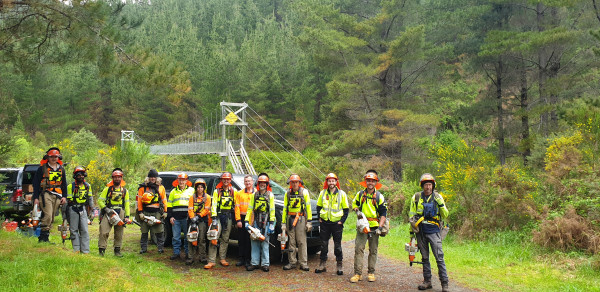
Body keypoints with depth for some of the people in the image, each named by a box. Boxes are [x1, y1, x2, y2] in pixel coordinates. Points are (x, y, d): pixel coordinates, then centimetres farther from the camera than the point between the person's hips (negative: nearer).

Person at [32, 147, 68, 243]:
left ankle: (45, 238, 14)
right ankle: (43, 237, -12)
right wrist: (36, 197, -5)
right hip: (46, 195, -5)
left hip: (57, 197, 5)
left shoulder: (61, 169, 17)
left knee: (51, 218, 7)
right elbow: (36, 183, 1)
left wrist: (64, 196, 12)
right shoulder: (42, 168, 3)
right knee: (48, 216, -19)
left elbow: (64, 184, 23)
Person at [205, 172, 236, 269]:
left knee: (225, 239, 7)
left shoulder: (233, 191, 11)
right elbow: (214, 204, -1)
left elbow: (236, 205, 13)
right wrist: (214, 217, -11)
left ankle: (222, 259, 17)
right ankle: (211, 261, -10)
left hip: (228, 216, 2)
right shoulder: (217, 191, 5)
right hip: (218, 215, -2)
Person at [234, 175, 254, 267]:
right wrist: (238, 220, -4)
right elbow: (237, 207, 5)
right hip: (242, 218, 2)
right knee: (241, 239, 5)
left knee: (250, 240, 0)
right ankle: (241, 259, 13)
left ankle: (248, 260, 8)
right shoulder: (239, 193, 11)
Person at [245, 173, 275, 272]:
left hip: (266, 221, -2)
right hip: (256, 221, 3)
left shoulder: (270, 195, 7)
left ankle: (265, 264, 2)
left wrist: (272, 224, -7)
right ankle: (254, 263, 6)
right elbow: (250, 209, 13)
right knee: (255, 242, 1)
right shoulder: (254, 195, 15)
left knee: (265, 243, -3)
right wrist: (247, 221, 3)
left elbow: (272, 210, 1)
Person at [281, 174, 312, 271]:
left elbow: (308, 207, 2)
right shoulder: (287, 193, 13)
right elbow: (285, 208, 14)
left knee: (302, 242, -5)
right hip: (290, 219, 3)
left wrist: (309, 222, -5)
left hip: (301, 219, -3)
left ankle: (303, 263, -1)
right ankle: (292, 262, 10)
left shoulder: (304, 192, 5)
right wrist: (283, 223, 9)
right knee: (291, 242, 3)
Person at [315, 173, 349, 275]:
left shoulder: (342, 194, 0)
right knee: (323, 245, 8)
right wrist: (319, 219, 4)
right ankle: (323, 265, 17)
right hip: (325, 223, 2)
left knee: (337, 245, 3)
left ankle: (339, 266, 12)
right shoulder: (322, 193, 6)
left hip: (337, 223, -2)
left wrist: (341, 221, -5)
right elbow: (318, 207, 15)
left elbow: (346, 209, 3)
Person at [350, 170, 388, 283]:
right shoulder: (360, 194, 6)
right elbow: (354, 204, 23)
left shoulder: (379, 197, 1)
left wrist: (380, 227, -11)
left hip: (374, 227, -1)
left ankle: (371, 273, 16)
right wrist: (357, 211, 0)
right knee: (358, 249, -6)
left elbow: (383, 214, 0)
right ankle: (358, 273, -4)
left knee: (373, 251, 6)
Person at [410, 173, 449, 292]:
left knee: (439, 258, -7)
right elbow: (412, 216, 11)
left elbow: (445, 215, 2)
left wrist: (441, 204, -15)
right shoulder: (416, 197, 4)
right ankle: (427, 281, 21)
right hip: (421, 232, 2)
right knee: (425, 258, 11)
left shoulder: (438, 197, 1)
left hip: (434, 232, -2)